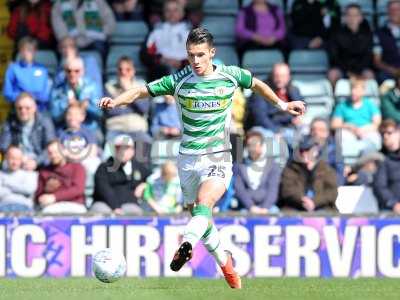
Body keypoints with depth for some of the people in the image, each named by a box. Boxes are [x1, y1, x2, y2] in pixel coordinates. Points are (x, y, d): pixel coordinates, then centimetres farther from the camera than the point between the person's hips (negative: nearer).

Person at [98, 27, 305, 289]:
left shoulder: (230, 75, -2)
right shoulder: (179, 80, -5)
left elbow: (257, 84, 18)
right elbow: (141, 91, -4)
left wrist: (282, 104, 25)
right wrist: (114, 101, -21)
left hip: (218, 158, -2)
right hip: (188, 157, 3)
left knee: (203, 205, -28)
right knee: (199, 216, 11)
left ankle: (185, 247, -51)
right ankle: (225, 262, 33)